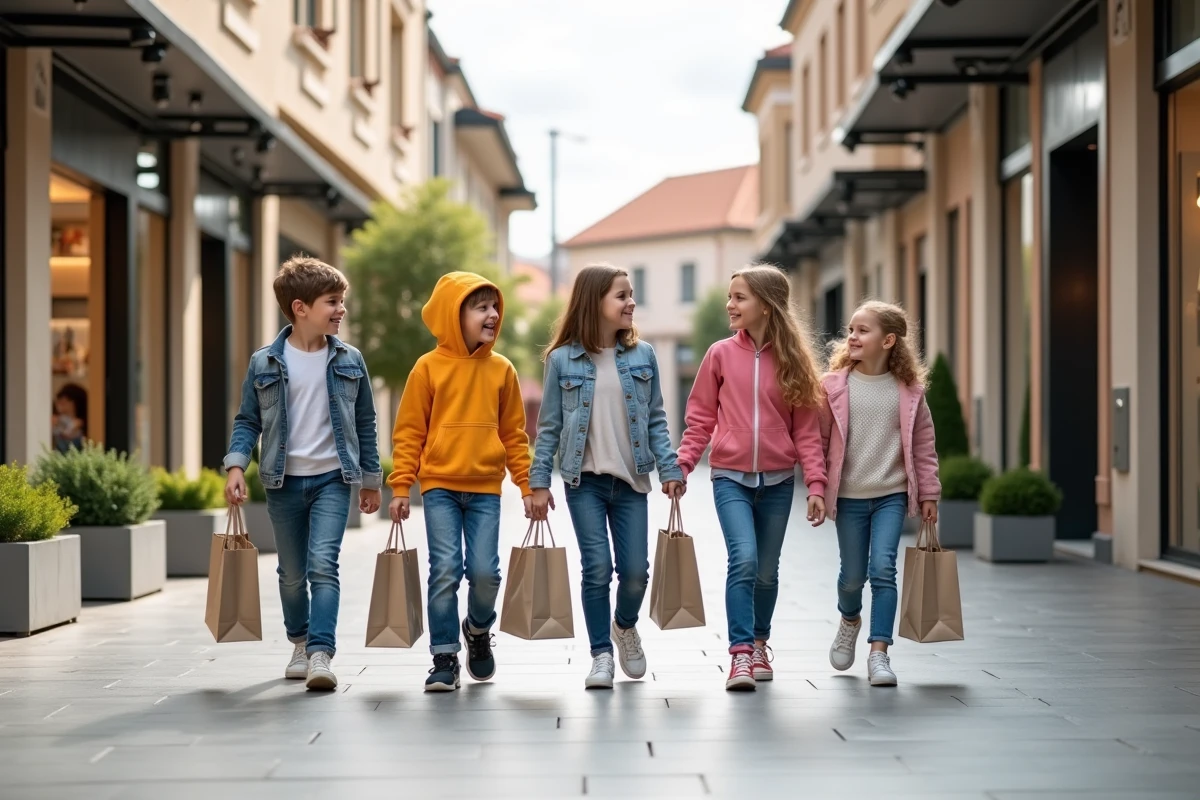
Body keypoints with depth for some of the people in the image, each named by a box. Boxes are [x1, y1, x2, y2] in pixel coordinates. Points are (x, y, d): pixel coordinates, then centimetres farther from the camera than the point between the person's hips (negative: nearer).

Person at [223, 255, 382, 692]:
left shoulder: (349, 361, 1)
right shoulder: (265, 363, -3)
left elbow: (365, 423, 8)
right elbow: (247, 420, 3)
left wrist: (371, 479, 12)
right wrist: (236, 465, -12)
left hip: (332, 479, -1)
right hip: (283, 481, 1)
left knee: (323, 565, -16)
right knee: (292, 573, 13)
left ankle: (321, 654, -19)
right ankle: (300, 643, 33)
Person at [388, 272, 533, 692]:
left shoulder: (501, 370, 5)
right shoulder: (429, 367, -1)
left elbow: (514, 434, 10)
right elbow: (408, 432, 1)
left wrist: (528, 486, 6)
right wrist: (401, 487, -4)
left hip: (486, 489, 2)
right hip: (440, 487, -2)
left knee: (485, 572, -3)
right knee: (445, 571, -5)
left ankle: (479, 628, 27)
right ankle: (444, 657, 6)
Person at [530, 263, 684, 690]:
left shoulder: (642, 355, 2)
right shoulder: (562, 359, -2)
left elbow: (656, 420, 6)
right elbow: (549, 427, 1)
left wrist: (669, 469, -2)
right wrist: (539, 482, -2)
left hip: (631, 480, 2)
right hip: (584, 481, -2)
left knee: (635, 571, 0)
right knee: (597, 569, -4)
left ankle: (625, 626, 32)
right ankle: (601, 654, 12)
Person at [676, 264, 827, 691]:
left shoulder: (793, 360, 2)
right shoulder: (721, 355, 1)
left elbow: (807, 428, 2)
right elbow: (700, 419, 3)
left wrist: (816, 483, -5)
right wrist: (681, 466, -7)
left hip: (777, 480, 1)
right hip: (731, 478, -1)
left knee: (767, 571, 10)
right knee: (744, 559, -19)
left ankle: (759, 643, 32)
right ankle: (740, 654, -13)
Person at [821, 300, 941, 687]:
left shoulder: (909, 390, -1)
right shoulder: (835, 386, -4)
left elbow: (923, 444, 5)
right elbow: (818, 440, 0)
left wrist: (928, 493, 5)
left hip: (892, 494, 0)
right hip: (849, 496, 0)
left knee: (883, 568, -10)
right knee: (853, 574, 8)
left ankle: (879, 652, -6)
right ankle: (849, 620, 40)